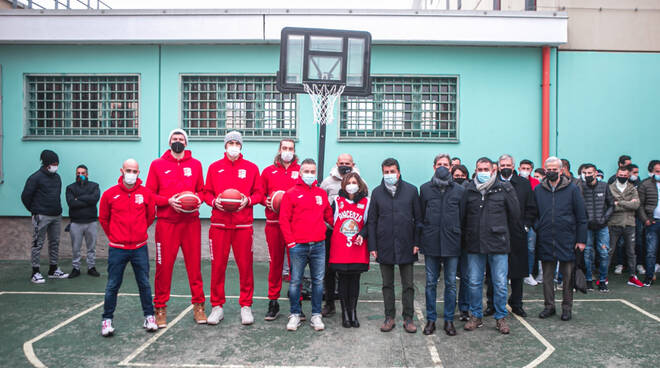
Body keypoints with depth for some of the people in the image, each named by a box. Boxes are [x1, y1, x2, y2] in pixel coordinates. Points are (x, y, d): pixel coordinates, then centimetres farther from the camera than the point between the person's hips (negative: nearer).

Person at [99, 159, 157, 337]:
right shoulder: (109, 194, -3)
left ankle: (149, 316, 20)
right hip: (117, 248, -1)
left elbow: (150, 216, 14)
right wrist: (113, 236, 13)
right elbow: (103, 219, 10)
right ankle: (107, 319, 18)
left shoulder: (146, 193, -1)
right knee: (113, 285, 5)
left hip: (140, 247, 1)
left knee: (144, 284, 8)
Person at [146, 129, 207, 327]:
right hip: (166, 223, -1)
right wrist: (168, 201, -11)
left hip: (191, 222, 1)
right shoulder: (157, 165, 6)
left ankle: (198, 305, 16)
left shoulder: (195, 164, 11)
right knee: (164, 266, 1)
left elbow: (202, 190, 16)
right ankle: (160, 308, 14)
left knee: (194, 264, 5)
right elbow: (149, 194, 5)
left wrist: (198, 200, -6)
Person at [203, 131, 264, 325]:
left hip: (243, 224, 0)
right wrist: (214, 201, -9)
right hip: (219, 223, 1)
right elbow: (207, 192, 11)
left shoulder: (251, 168, 9)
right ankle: (217, 306, 15)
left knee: (245, 265, 1)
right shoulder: (214, 167, 10)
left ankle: (246, 306, 14)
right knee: (218, 265, 2)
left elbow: (259, 193, 8)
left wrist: (248, 200, -11)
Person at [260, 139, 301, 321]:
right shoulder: (268, 171, 12)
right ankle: (273, 302, 16)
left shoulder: (301, 171, 8)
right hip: (274, 223, 1)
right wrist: (267, 202, -5)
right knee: (275, 262, 6)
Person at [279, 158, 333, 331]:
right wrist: (290, 241, -7)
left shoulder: (322, 193, 12)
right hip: (298, 246, -3)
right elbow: (284, 220, -2)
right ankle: (295, 315, 17)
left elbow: (329, 217, 19)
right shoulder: (291, 194, 1)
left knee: (318, 281, 7)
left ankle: (316, 315, 18)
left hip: (319, 245, 3)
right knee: (295, 282, 3)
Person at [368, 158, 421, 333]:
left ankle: (408, 318, 18)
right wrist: (372, 246, 0)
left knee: (408, 285, 6)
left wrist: (416, 242, -3)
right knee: (387, 284, 10)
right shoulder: (377, 192, 4)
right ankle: (389, 317, 20)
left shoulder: (411, 190, 1)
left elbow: (418, 218, 4)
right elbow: (372, 221, 6)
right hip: (385, 246, 1)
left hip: (406, 246, -1)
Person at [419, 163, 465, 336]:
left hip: (451, 244, 0)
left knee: (451, 283, 6)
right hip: (431, 243, 0)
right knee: (430, 283, 7)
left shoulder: (459, 190, 3)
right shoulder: (425, 188, 4)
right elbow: (421, 216, 8)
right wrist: (422, 239, 5)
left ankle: (449, 320, 18)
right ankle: (430, 319, 18)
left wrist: (458, 237, 2)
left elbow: (463, 216, 6)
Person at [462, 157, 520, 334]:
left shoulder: (504, 189, -2)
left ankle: (501, 317, 21)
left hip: (498, 245, -2)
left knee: (500, 284, 4)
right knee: (474, 283, 8)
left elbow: (515, 214, 7)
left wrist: (503, 232, 12)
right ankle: (476, 316, 23)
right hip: (474, 246, 2)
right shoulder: (469, 190, 4)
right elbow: (463, 215, 13)